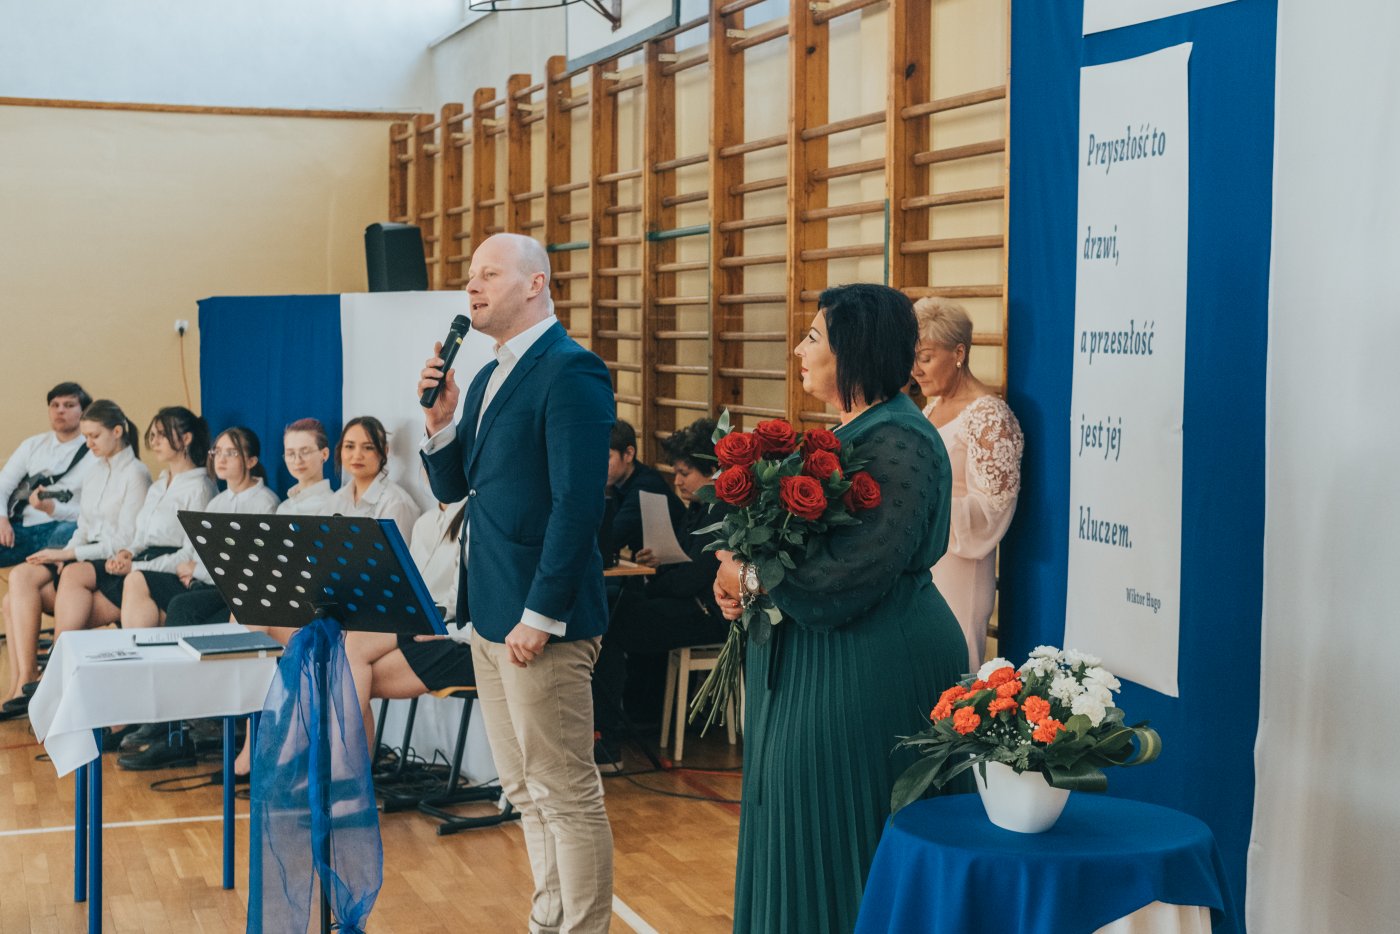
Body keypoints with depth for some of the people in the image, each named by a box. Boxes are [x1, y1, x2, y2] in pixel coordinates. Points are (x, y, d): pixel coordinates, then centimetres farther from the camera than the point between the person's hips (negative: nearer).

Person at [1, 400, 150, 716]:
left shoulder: (135, 475, -8)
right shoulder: (94, 472, 18)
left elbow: (125, 542, -13)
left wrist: (67, 554, -15)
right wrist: (64, 555, -3)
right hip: (86, 558, 8)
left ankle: (26, 682, -19)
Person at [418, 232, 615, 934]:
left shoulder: (570, 371, -13)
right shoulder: (489, 377, 16)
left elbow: (577, 504, -20)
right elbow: (452, 488, 18)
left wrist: (540, 615, -21)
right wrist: (440, 420, 0)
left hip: (539, 615, -10)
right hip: (489, 611, 10)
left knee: (567, 795, -2)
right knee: (526, 792, 16)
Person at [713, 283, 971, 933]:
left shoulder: (898, 442, -19)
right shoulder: (847, 432, 12)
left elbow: (858, 571, -26)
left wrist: (753, 579, -14)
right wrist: (743, 577, -2)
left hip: (868, 671, -10)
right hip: (813, 660, 10)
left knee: (839, 839, 1)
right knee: (802, 825, 16)